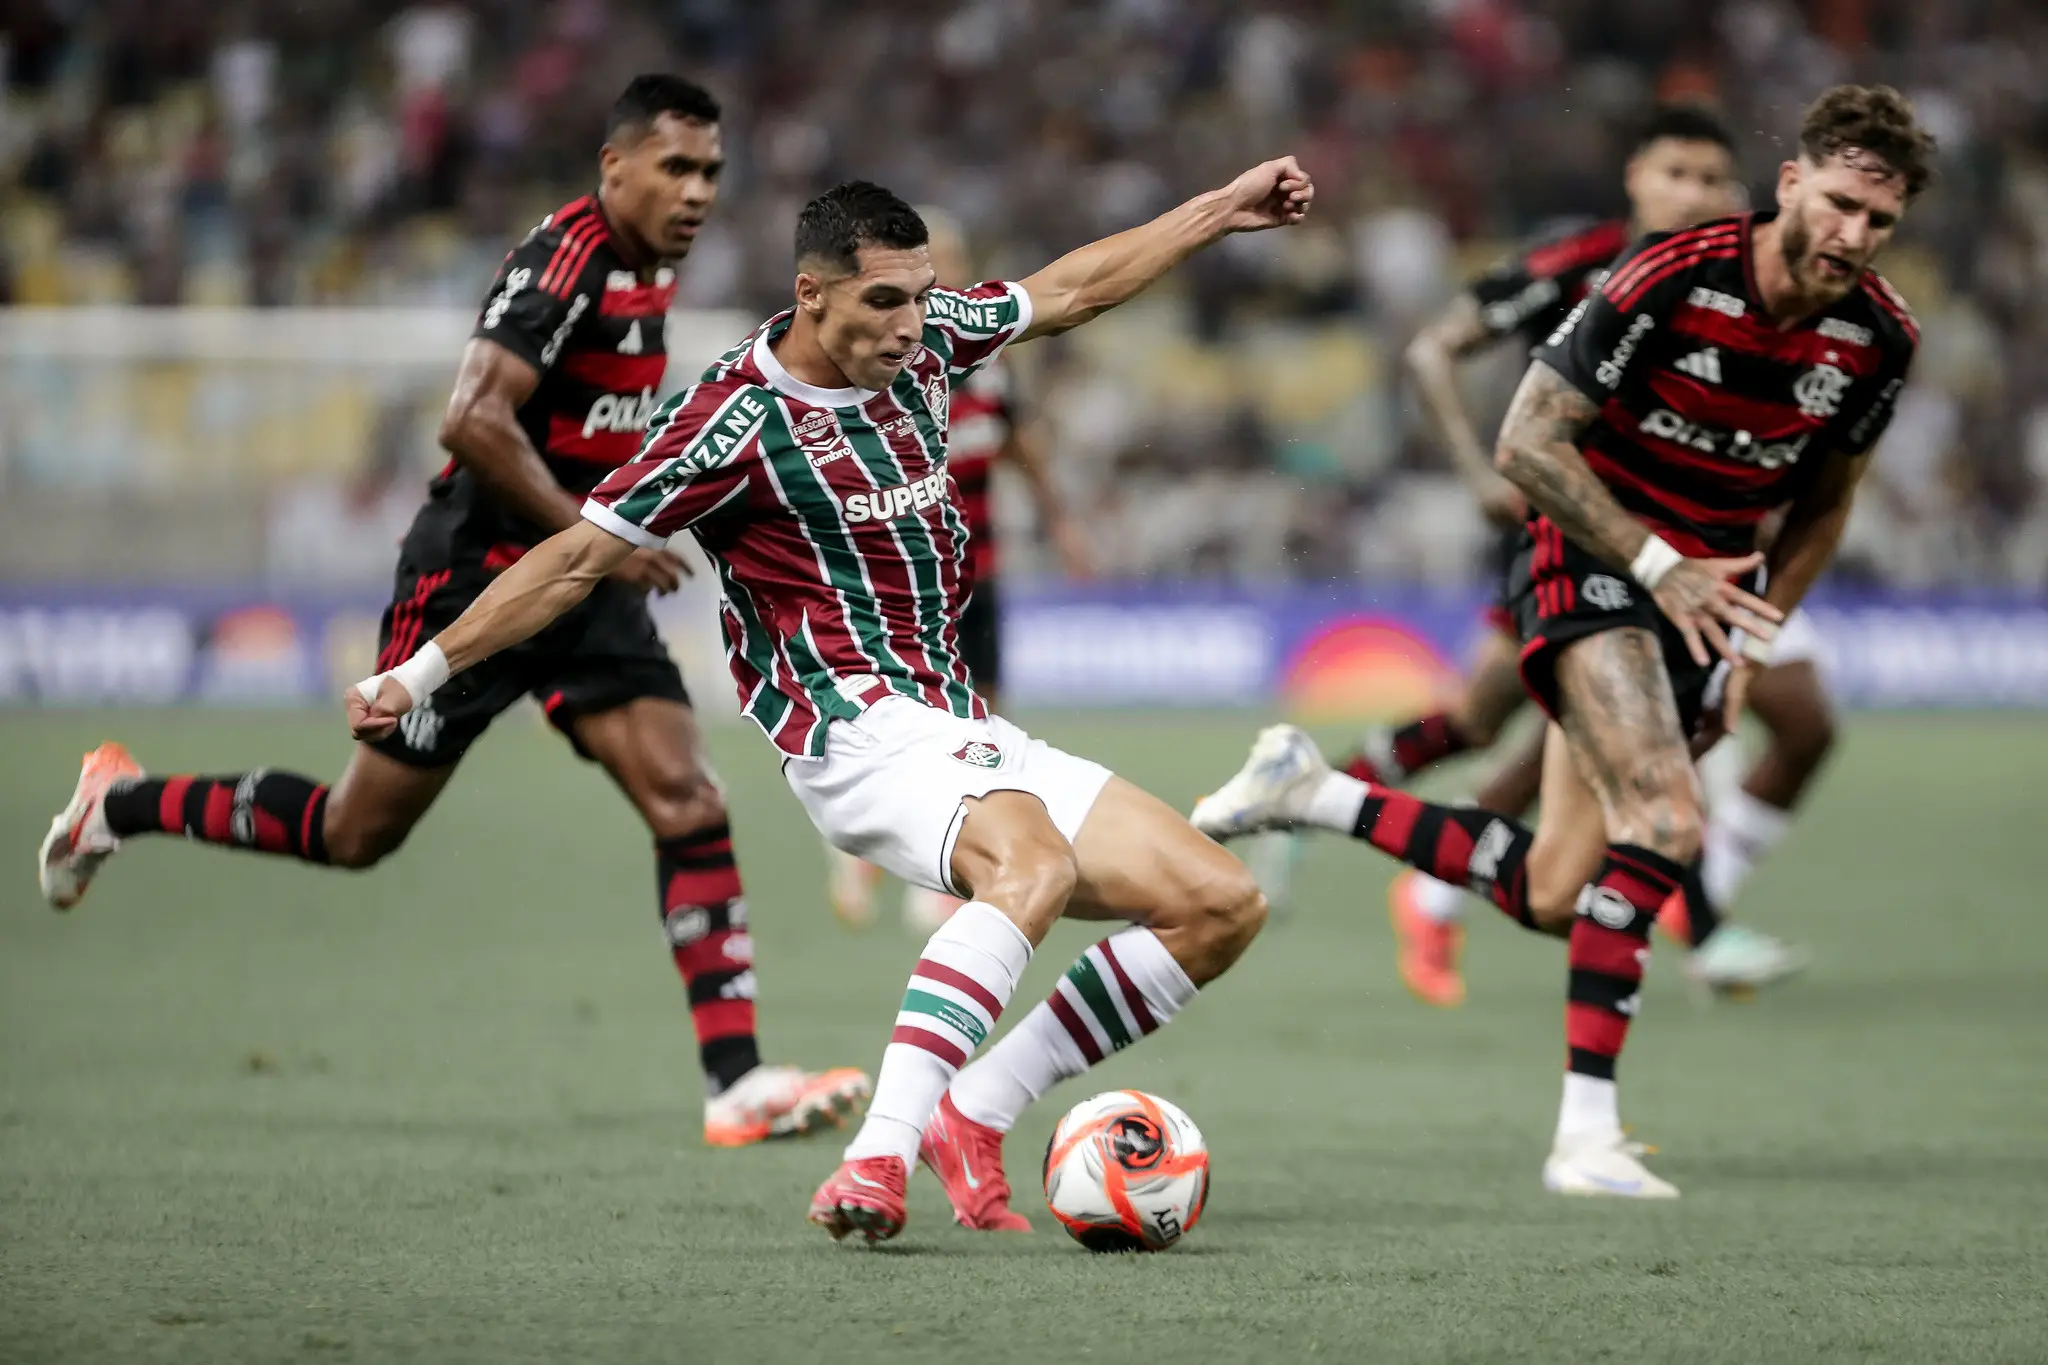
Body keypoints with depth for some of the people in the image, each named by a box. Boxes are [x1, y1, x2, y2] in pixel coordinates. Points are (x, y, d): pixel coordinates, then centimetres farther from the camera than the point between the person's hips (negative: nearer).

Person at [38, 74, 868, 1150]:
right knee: (359, 832, 6)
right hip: (473, 577, -7)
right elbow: (472, 422, -30)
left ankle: (738, 1081, -16)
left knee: (689, 801, -11)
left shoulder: (649, 262, 8)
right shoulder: (566, 260, -21)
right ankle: (120, 805, 30)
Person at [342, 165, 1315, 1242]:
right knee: (1033, 867, -39)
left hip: (964, 737, 9)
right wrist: (421, 671, -5)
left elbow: (1073, 288, 25)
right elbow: (579, 557, -7)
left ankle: (972, 1114, 1)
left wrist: (1225, 209, 28)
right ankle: (877, 1156, -49)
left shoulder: (919, 341, 9)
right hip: (861, 735, -8)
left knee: (1222, 903, -2)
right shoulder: (740, 419, -12)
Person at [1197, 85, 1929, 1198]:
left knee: (1553, 899, 1)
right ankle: (1586, 1133, -24)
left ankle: (1312, 793, 20)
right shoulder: (1669, 281, -21)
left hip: (1703, 588, 6)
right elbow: (1528, 443, -16)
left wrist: (1752, 637, 2)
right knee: (1664, 825, -28)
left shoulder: (1878, 339, -4)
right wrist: (1660, 567, -18)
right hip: (1594, 564, -6)